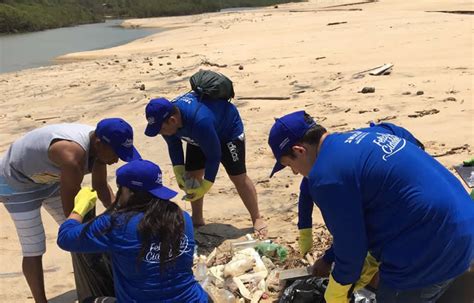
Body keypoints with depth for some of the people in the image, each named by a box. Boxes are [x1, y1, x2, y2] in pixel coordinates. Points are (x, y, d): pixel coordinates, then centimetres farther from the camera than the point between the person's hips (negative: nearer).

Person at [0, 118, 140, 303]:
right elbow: (70, 208, -33)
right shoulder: (73, 155, -41)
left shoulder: (98, 145, -17)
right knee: (34, 249, -7)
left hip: (48, 178, 8)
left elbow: (100, 186, -4)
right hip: (16, 181, -8)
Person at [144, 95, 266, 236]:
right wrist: (178, 170, -17)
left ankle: (257, 219, 5)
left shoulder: (200, 121, -47)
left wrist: (205, 187, -31)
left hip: (228, 128, -6)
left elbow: (214, 156, -35)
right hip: (199, 137, 7)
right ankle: (197, 219, 18)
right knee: (192, 175, 2)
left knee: (238, 177, -9)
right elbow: (174, 146, -5)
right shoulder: (166, 119, -25)